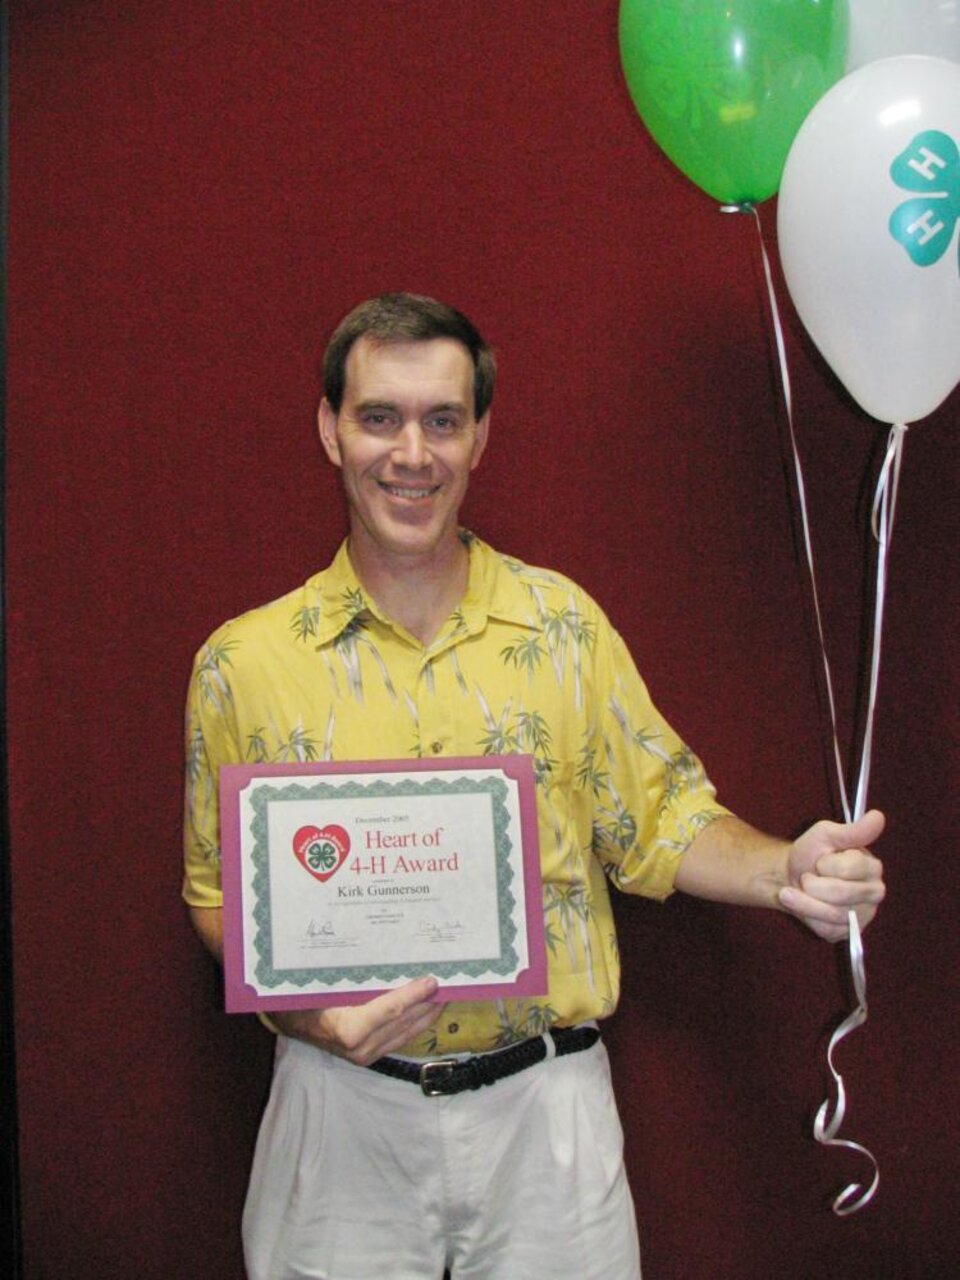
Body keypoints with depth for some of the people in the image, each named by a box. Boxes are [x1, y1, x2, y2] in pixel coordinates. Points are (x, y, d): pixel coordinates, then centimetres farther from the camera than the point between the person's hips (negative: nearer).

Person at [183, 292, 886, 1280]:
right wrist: (301, 1004, -13)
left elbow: (661, 821, 4)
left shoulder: (561, 623, 0)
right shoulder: (243, 664, -2)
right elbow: (219, 894, 5)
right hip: (344, 1111, 0)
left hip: (544, 1110, 1)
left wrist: (787, 873, -15)